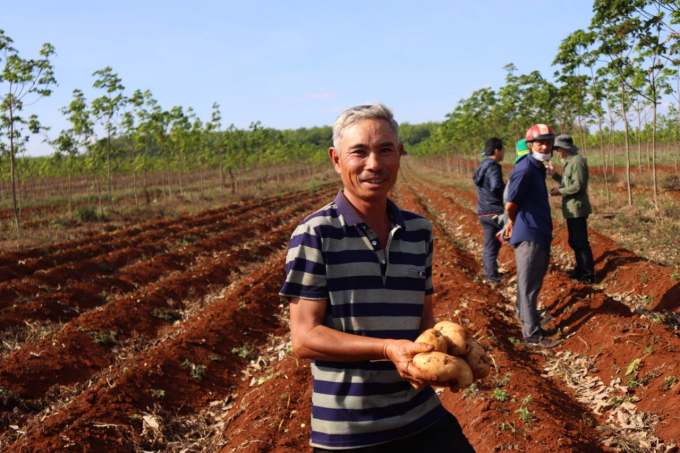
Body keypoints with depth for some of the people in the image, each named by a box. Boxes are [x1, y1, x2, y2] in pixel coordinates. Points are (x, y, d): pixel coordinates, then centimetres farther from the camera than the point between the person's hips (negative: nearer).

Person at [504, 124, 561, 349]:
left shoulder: (538, 168, 13)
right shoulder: (525, 169, -17)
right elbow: (510, 205, -18)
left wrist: (513, 222, 9)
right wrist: (514, 221, 1)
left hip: (540, 235, 10)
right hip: (529, 236, -10)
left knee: (533, 283, 18)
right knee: (529, 286, -2)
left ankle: (531, 325, 30)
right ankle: (533, 336, 5)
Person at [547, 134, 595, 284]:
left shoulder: (577, 161, -17)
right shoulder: (569, 161, 16)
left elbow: (578, 186, -23)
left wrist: (560, 191, -14)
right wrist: (554, 174, 11)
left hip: (577, 208, -11)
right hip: (571, 209, 11)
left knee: (580, 242, -5)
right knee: (575, 242, 18)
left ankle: (588, 275, 2)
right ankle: (580, 270, 30)